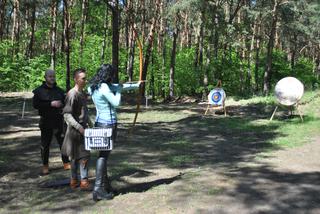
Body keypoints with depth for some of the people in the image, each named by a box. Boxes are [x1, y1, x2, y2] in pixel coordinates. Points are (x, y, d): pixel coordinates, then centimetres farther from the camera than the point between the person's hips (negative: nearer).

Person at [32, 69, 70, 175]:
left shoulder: (59, 90, 11)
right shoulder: (39, 91, 0)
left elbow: (65, 102, 19)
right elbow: (35, 104, -10)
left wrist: (61, 104, -5)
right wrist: (51, 104, -18)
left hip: (58, 120, 3)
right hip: (46, 121, -2)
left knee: (63, 142, 3)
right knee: (45, 144, 4)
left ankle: (66, 163, 14)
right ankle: (45, 166, 17)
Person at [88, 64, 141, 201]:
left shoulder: (94, 86, 12)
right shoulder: (104, 87, -16)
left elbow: (119, 86, 21)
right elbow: (116, 103, -14)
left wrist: (136, 85, 29)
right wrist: (118, 90, 3)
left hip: (100, 122, 9)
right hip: (109, 124, -9)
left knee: (103, 154, 14)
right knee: (104, 155, -8)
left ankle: (105, 184, 23)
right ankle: (98, 189, -7)